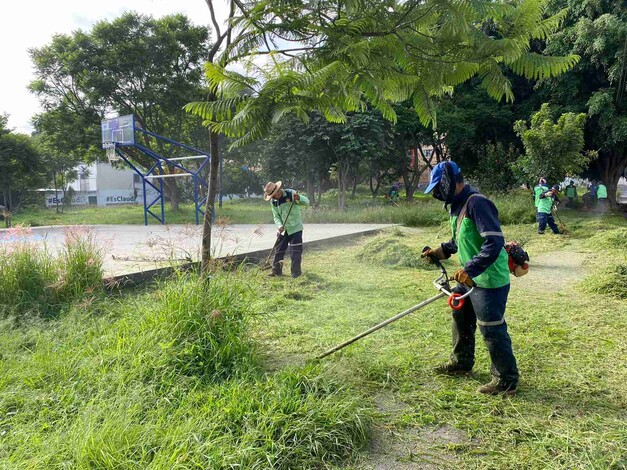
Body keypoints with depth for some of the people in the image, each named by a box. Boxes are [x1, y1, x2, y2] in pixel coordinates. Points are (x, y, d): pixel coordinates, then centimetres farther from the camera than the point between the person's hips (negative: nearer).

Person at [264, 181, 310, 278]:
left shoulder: (291, 194, -11)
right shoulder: (273, 201, 3)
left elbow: (307, 202, -12)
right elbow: (276, 216, 3)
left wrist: (298, 198, -34)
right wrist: (279, 226, -17)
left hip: (295, 228, -4)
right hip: (283, 229, 5)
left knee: (296, 251, -3)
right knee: (279, 250, 8)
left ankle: (296, 272, 7)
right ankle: (276, 271, 19)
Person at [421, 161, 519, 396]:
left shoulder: (477, 203, -23)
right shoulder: (458, 204, 9)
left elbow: (495, 242, -30)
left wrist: (470, 269, -34)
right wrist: (442, 250, 13)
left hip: (489, 280, -10)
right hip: (469, 277, 10)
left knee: (491, 329, -2)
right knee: (461, 317, 22)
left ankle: (506, 381, 14)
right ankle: (461, 362, 42)